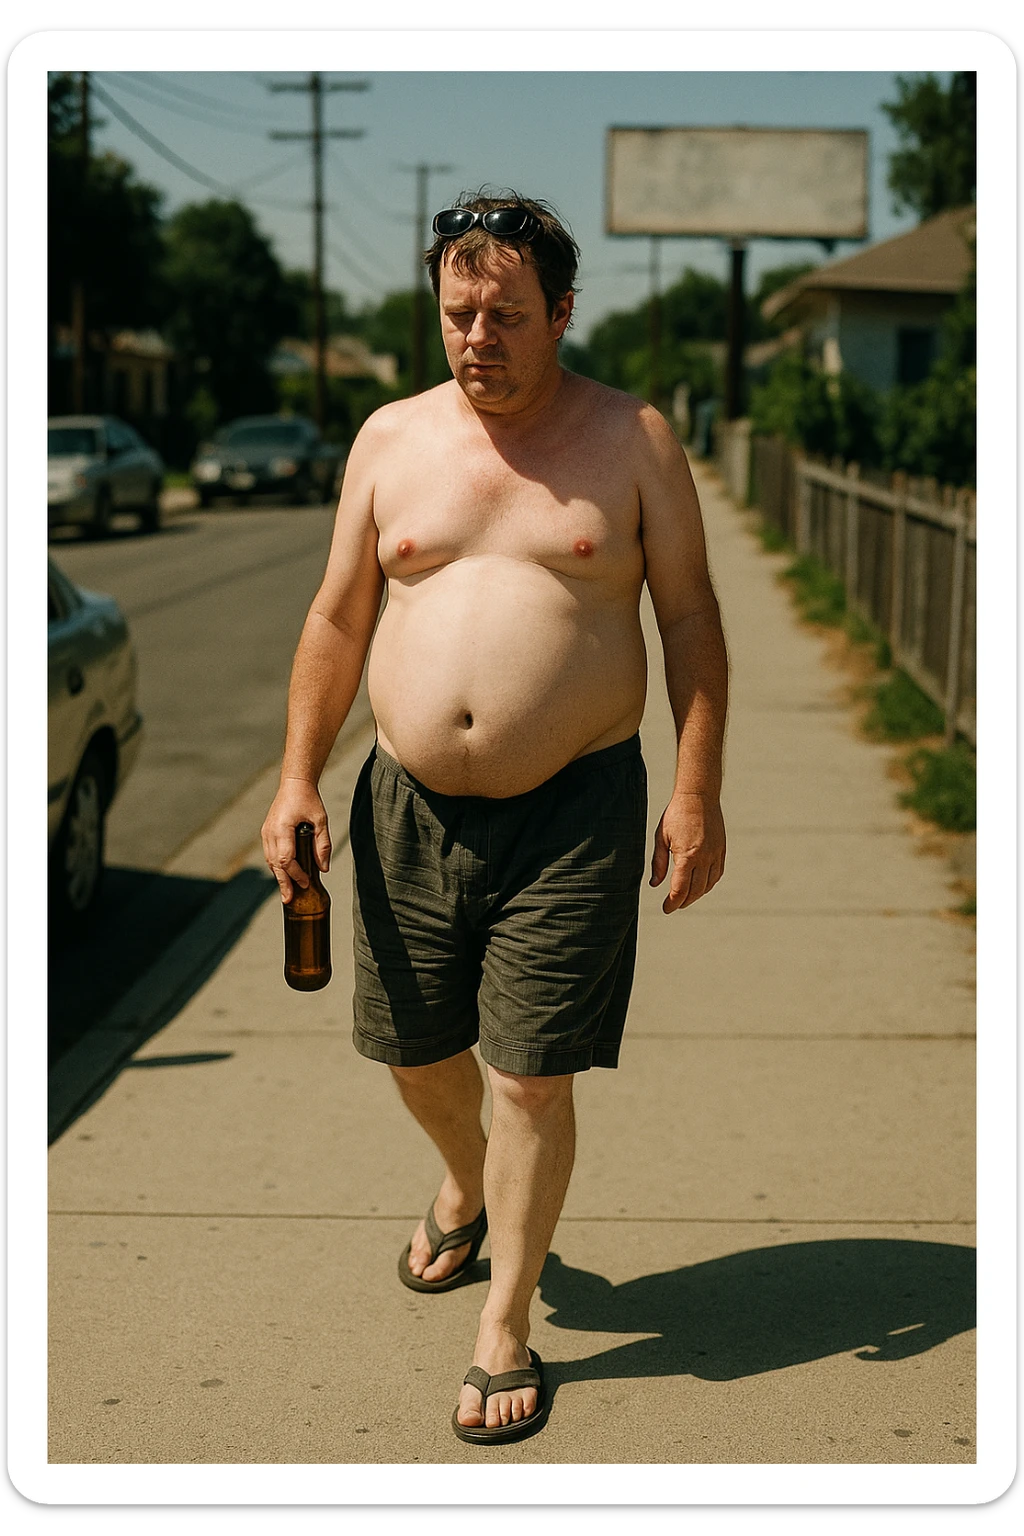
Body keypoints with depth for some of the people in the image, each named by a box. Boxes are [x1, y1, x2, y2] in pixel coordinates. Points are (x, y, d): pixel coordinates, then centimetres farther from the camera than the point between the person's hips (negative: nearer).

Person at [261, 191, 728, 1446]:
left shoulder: (632, 440, -1)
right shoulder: (392, 438, 7)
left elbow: (690, 619, 1)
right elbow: (337, 620, 11)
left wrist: (697, 795, -6)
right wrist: (297, 778, 4)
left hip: (573, 810, -3)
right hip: (410, 806, 4)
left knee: (532, 1077, -2)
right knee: (412, 1044, 16)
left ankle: (505, 1329, 14)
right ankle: (467, 1187, 50)